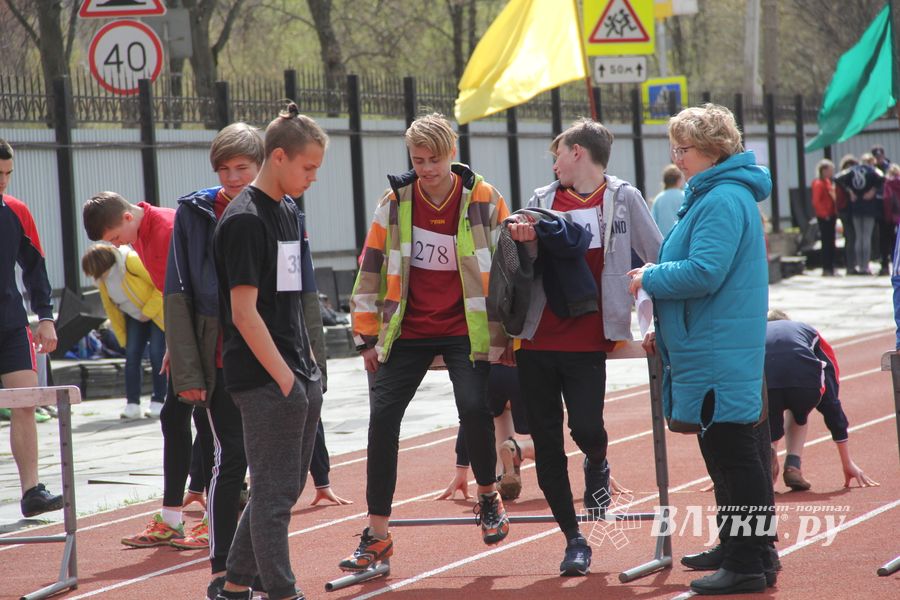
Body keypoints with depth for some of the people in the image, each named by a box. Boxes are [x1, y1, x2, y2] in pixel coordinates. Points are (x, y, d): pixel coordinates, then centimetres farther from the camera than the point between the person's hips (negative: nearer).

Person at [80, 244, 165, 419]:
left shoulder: (132, 261, -28)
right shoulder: (101, 280, -5)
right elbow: (111, 308, 6)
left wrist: (149, 311, -22)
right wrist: (122, 337, 5)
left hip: (157, 312, -6)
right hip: (135, 317, 6)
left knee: (156, 354, -12)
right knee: (132, 355, -6)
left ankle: (158, 401, -5)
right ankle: (132, 404, -8)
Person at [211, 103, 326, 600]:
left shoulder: (289, 212, 14)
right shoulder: (244, 220, -13)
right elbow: (243, 313, -17)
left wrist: (308, 367, 16)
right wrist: (284, 377, -18)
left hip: (299, 374, 9)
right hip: (265, 379, -9)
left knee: (285, 486, 13)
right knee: (274, 491, -4)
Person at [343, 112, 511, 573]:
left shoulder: (483, 200, -6)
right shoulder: (395, 203, -1)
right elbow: (371, 269, 6)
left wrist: (507, 336, 0)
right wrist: (367, 336, 6)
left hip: (465, 330, -2)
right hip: (408, 331, 3)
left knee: (474, 407, -21)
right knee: (382, 418, -5)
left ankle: (488, 496, 9)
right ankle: (377, 535, 4)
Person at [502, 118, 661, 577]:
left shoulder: (622, 198, 1)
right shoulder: (542, 199, 9)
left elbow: (660, 259, 4)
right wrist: (522, 239, -13)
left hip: (587, 342, -3)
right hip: (537, 341, 4)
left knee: (587, 428, -17)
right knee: (546, 444, 3)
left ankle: (597, 467, 20)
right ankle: (574, 540, 15)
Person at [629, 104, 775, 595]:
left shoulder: (723, 201, -16)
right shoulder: (711, 195, 18)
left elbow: (703, 273, -25)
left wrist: (650, 278, -10)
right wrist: (667, 329, 21)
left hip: (719, 356, -11)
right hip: (705, 348, 11)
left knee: (733, 454, -7)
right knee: (724, 453, 16)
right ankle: (739, 550, 24)